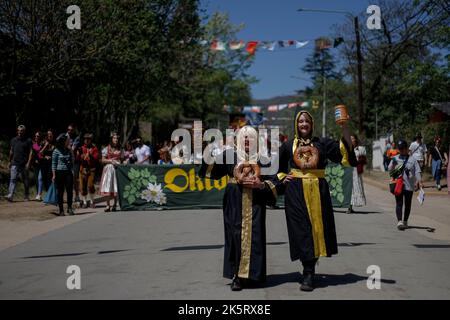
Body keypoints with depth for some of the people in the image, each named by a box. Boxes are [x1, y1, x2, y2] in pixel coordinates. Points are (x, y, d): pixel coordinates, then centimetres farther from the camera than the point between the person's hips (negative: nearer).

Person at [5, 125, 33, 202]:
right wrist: (10, 161, 16)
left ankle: (27, 196, 20)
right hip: (15, 164, 2)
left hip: (24, 164, -2)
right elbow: (11, 151, 19)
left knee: (25, 181, 8)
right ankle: (10, 196, -18)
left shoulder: (28, 141, 0)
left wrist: (28, 163, -12)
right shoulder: (13, 140, 11)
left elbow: (31, 152, -4)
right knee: (13, 179, -10)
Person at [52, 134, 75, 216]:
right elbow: (54, 163, -1)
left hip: (68, 173, 3)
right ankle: (61, 210, 9)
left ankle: (69, 208, 1)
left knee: (70, 191, -6)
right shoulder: (56, 151, -2)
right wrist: (54, 175, -6)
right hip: (59, 172, -3)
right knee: (60, 192, 3)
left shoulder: (69, 151, 11)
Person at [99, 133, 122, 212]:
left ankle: (115, 205, 6)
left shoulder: (120, 149, 12)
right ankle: (108, 205, -4)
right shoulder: (107, 149, 6)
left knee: (116, 187, -2)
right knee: (108, 187, -7)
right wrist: (110, 161, -10)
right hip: (108, 168, -2)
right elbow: (103, 160, 3)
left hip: (117, 168, 2)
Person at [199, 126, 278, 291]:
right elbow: (212, 170, 2)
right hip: (235, 203, -1)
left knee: (254, 237, -2)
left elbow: (271, 181, 8)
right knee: (235, 236, -4)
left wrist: (261, 184, -11)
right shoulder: (230, 155, 6)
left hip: (255, 202, 1)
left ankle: (251, 274, 9)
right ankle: (237, 276, 2)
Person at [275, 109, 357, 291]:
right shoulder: (288, 146, 10)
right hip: (296, 193, 0)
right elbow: (277, 166, 26)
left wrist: (345, 128, -10)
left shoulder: (322, 143, 8)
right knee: (302, 230, -6)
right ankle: (308, 273, -2)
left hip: (318, 191, 1)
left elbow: (346, 151, -3)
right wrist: (282, 178, 8)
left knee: (316, 228, 1)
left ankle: (309, 273, 11)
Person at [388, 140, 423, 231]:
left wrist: (419, 182, -10)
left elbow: (417, 171, 2)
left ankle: (405, 221, 19)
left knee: (407, 204, 7)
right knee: (399, 203, -8)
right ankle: (399, 221, -16)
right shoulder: (395, 159, 10)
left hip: (409, 185, 0)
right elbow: (390, 171, 7)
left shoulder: (412, 159, 6)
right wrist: (393, 165, -13)